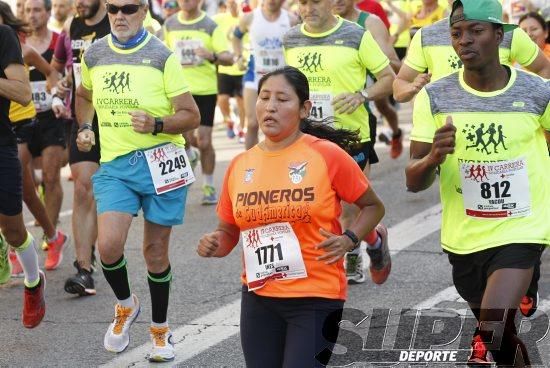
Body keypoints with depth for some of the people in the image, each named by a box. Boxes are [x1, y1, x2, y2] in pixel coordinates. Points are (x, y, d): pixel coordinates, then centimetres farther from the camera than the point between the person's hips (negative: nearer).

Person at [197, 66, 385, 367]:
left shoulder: (328, 155, -7)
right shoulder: (239, 165, 4)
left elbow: (373, 207, 4)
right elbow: (228, 232, 15)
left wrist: (349, 239, -13)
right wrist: (214, 244, -7)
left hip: (317, 297, -4)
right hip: (259, 299, 4)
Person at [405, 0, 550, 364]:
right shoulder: (434, 98, -7)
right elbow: (414, 182, -6)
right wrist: (434, 158, -27)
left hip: (519, 233, -3)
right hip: (462, 238, 3)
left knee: (492, 335, -22)